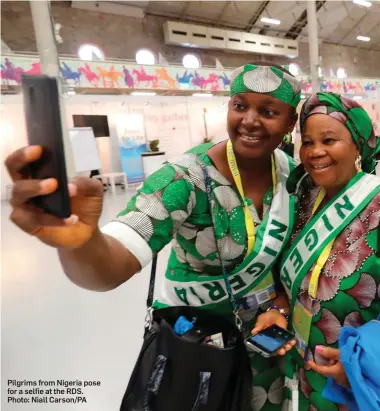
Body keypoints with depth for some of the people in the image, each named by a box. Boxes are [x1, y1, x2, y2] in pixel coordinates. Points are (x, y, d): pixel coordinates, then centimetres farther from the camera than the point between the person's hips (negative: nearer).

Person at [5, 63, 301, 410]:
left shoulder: (293, 173, -9)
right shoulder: (186, 179, -27)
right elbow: (111, 269, -39)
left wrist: (279, 306, -11)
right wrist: (80, 242, -60)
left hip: (262, 330, 5)